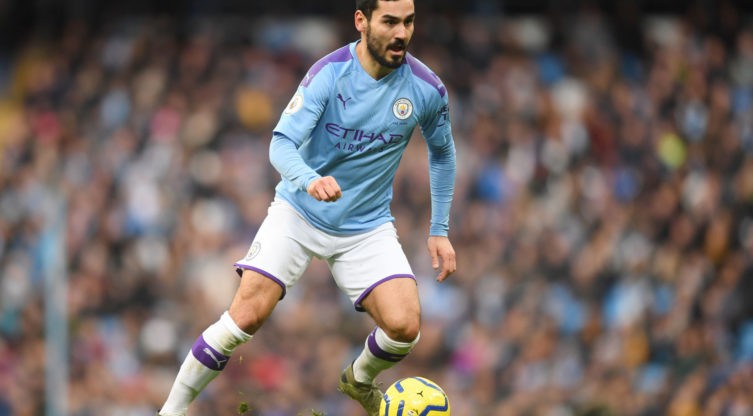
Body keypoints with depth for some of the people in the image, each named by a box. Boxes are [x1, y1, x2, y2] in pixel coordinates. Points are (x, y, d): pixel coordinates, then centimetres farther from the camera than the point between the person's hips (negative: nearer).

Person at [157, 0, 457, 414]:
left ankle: (359, 381, 19)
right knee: (247, 315, -15)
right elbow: (281, 144, -23)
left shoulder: (426, 88, -9)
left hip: (367, 225, 2)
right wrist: (309, 180, -45)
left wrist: (439, 230, 9)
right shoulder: (329, 74, -18)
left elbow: (442, 154, 11)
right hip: (298, 212, -2)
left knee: (404, 326, -15)